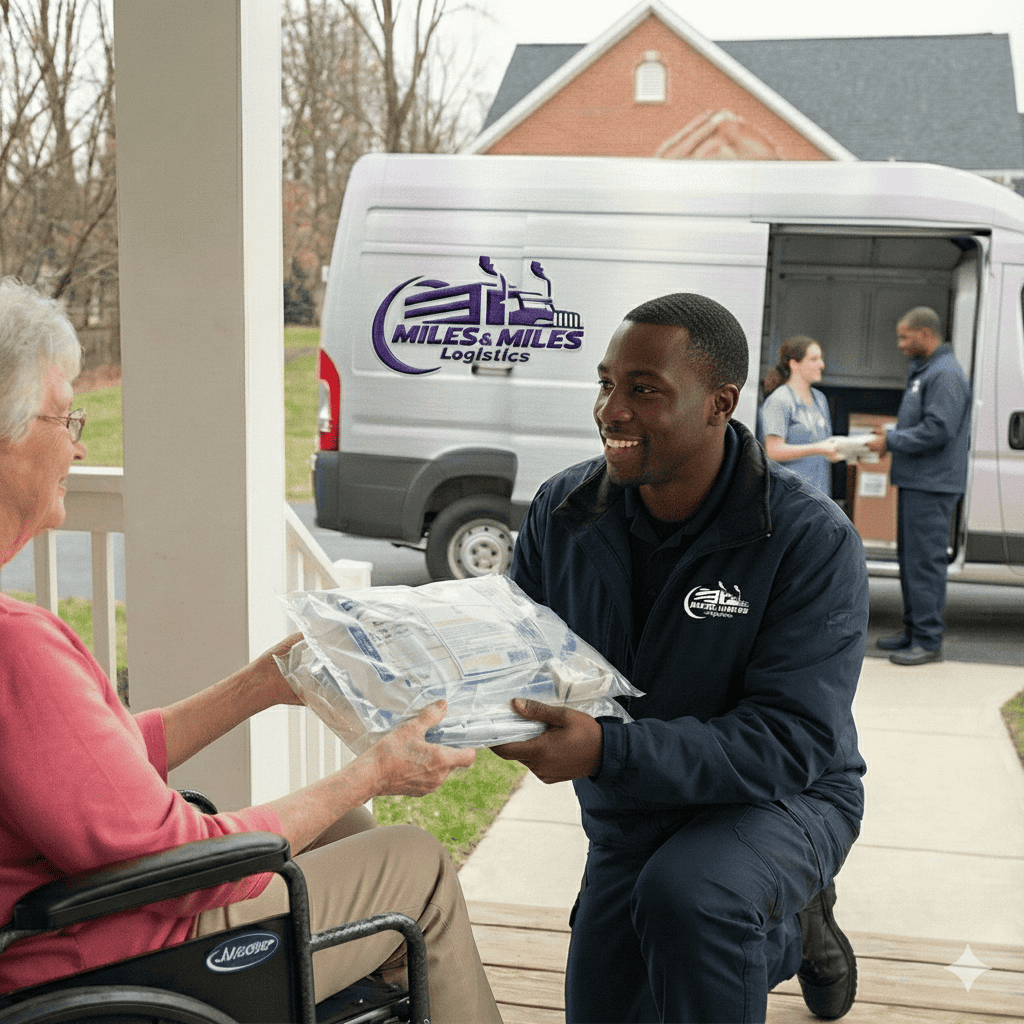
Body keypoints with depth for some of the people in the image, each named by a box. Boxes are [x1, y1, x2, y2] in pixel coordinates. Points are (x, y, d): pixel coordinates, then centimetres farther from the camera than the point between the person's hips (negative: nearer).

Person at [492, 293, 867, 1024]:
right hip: (628, 824, 6)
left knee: (684, 895, -37)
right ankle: (785, 928, 37)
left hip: (779, 801, -5)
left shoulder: (812, 541, -24)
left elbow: (790, 742, -30)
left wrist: (606, 751, -42)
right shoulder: (563, 512, -9)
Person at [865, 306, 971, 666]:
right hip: (914, 481, 11)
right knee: (910, 556, 15)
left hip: (932, 485, -10)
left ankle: (929, 640, -3)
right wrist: (890, 434, 9)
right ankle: (913, 629, 24)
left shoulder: (946, 374, -15)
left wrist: (891, 441, -15)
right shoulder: (921, 370, 18)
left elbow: (938, 430, -23)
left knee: (926, 560, -8)